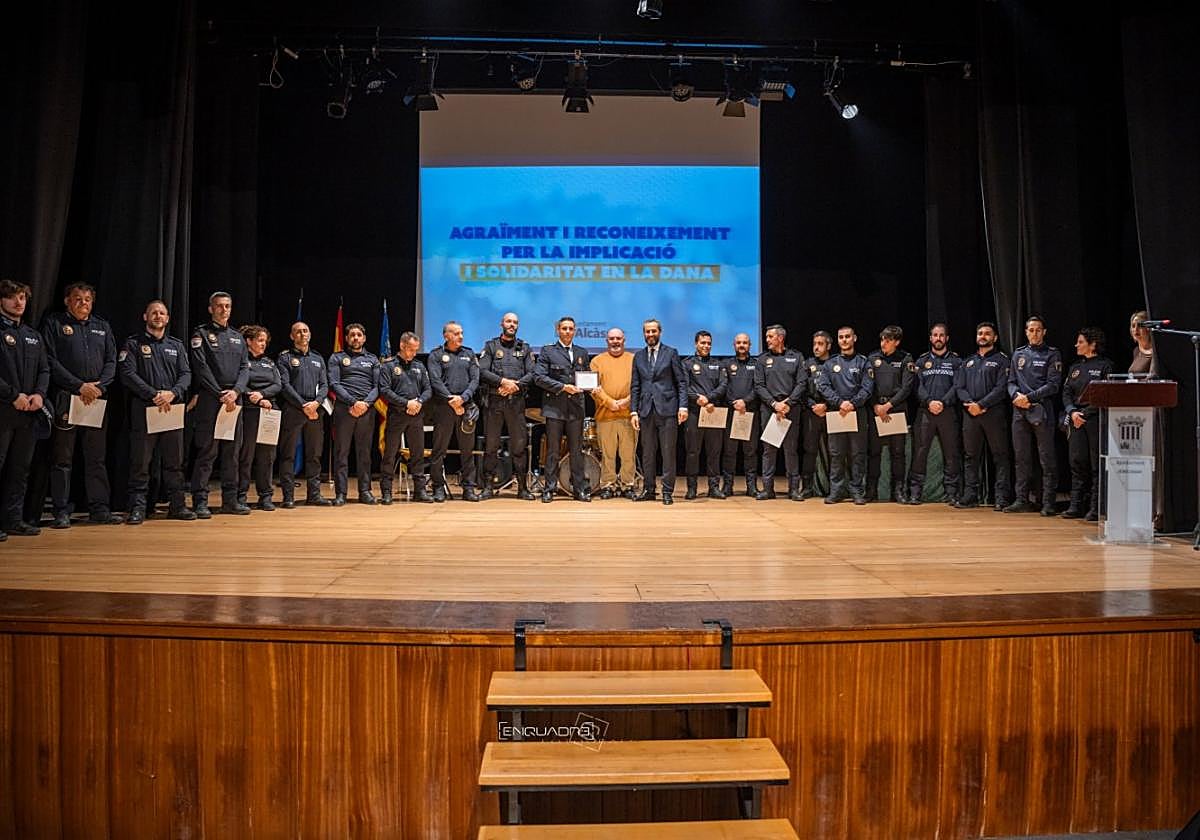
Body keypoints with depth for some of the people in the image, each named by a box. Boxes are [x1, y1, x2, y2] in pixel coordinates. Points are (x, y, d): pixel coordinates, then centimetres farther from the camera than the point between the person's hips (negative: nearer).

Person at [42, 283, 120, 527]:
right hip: (65, 399, -3)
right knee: (62, 459, 0)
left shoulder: (102, 326, 16)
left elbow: (112, 361, 11)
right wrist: (80, 386, -13)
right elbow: (50, 361, -6)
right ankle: (62, 512, 5)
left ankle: (99, 509, 10)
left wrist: (99, 386, -7)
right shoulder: (53, 323, 4)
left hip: (97, 400, 4)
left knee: (97, 458, 6)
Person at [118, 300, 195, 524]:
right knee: (140, 462, -2)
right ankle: (137, 507, 3)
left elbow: (186, 374, 8)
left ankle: (177, 505, 14)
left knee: (174, 461, 7)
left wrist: (173, 393, -12)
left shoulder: (176, 345, 17)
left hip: (173, 409, 4)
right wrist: (154, 394, -16)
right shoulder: (134, 343, 4)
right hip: (143, 410, -4)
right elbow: (128, 374, -7)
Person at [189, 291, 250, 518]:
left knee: (232, 452, 7)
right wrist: (221, 395, -14)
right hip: (209, 399, -5)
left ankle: (230, 500, 13)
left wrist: (236, 391, -8)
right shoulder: (201, 334, 2)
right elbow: (201, 368, -8)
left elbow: (245, 368, 10)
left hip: (234, 400, 5)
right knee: (207, 452, -6)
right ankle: (200, 501, -3)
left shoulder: (237, 337, 18)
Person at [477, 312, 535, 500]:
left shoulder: (525, 349, 14)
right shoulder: (491, 346, 9)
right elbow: (482, 371, -3)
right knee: (491, 445, 1)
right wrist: (503, 381, -14)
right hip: (494, 401, -1)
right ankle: (488, 486, 7)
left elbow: (531, 374, 4)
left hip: (516, 402, 1)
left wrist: (515, 384, -11)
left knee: (520, 445, 0)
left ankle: (523, 487, 6)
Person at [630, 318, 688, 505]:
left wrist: (683, 406, -9)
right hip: (646, 410, 3)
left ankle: (667, 491, 4)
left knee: (668, 452, -1)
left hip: (667, 409, -3)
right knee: (647, 453, 7)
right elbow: (635, 386, 12)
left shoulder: (671, 353, 4)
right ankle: (648, 489, 15)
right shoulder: (638, 356, 13)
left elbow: (682, 382, 1)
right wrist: (634, 411, 4)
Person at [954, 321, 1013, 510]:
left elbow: (1001, 388, -8)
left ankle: (1002, 497, -3)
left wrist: (981, 404, -16)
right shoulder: (968, 362, 20)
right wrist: (969, 403, -9)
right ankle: (970, 495, 12)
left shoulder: (1001, 359, 4)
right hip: (970, 414, 5)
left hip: (993, 412, -5)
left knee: (1000, 456, -4)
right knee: (970, 456, 7)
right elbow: (959, 387, 10)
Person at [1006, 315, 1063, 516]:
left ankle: (1048, 503, -1)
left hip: (1042, 411, -4)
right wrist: (1016, 395, -7)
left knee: (1047, 459, -4)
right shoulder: (1018, 354, 17)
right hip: (1019, 411, 5)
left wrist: (1029, 397, -14)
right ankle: (1022, 500, 13)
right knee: (1021, 458, 7)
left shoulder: (1052, 354, 3)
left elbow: (1053, 385, -5)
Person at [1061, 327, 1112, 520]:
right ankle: (1077, 506, 7)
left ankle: (1095, 508, -1)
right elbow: (1066, 393, 12)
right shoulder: (1075, 368, 18)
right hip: (1075, 420, 6)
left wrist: (1086, 412, -13)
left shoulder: (1104, 366, -1)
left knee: (1097, 464, -4)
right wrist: (1072, 412, -6)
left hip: (1096, 419, -6)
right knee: (1077, 462, 4)